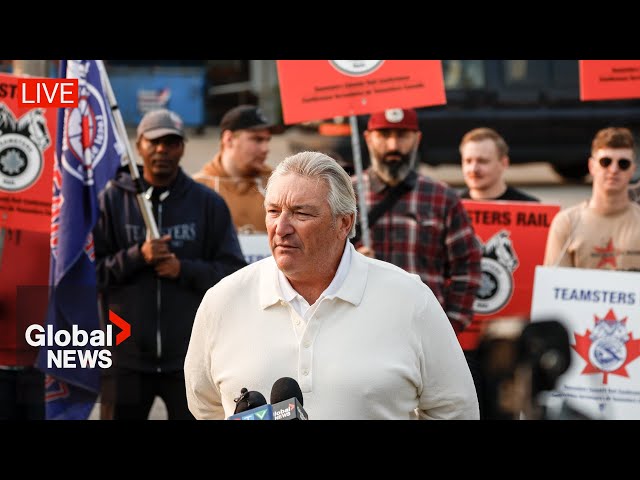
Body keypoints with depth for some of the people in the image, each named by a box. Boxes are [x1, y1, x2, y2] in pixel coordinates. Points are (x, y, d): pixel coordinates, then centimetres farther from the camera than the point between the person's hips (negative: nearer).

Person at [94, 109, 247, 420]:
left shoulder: (208, 203, 5)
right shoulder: (111, 199, 3)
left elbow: (233, 271, 2)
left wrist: (184, 270, -12)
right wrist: (137, 256, -16)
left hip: (190, 359, 0)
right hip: (127, 356, 0)